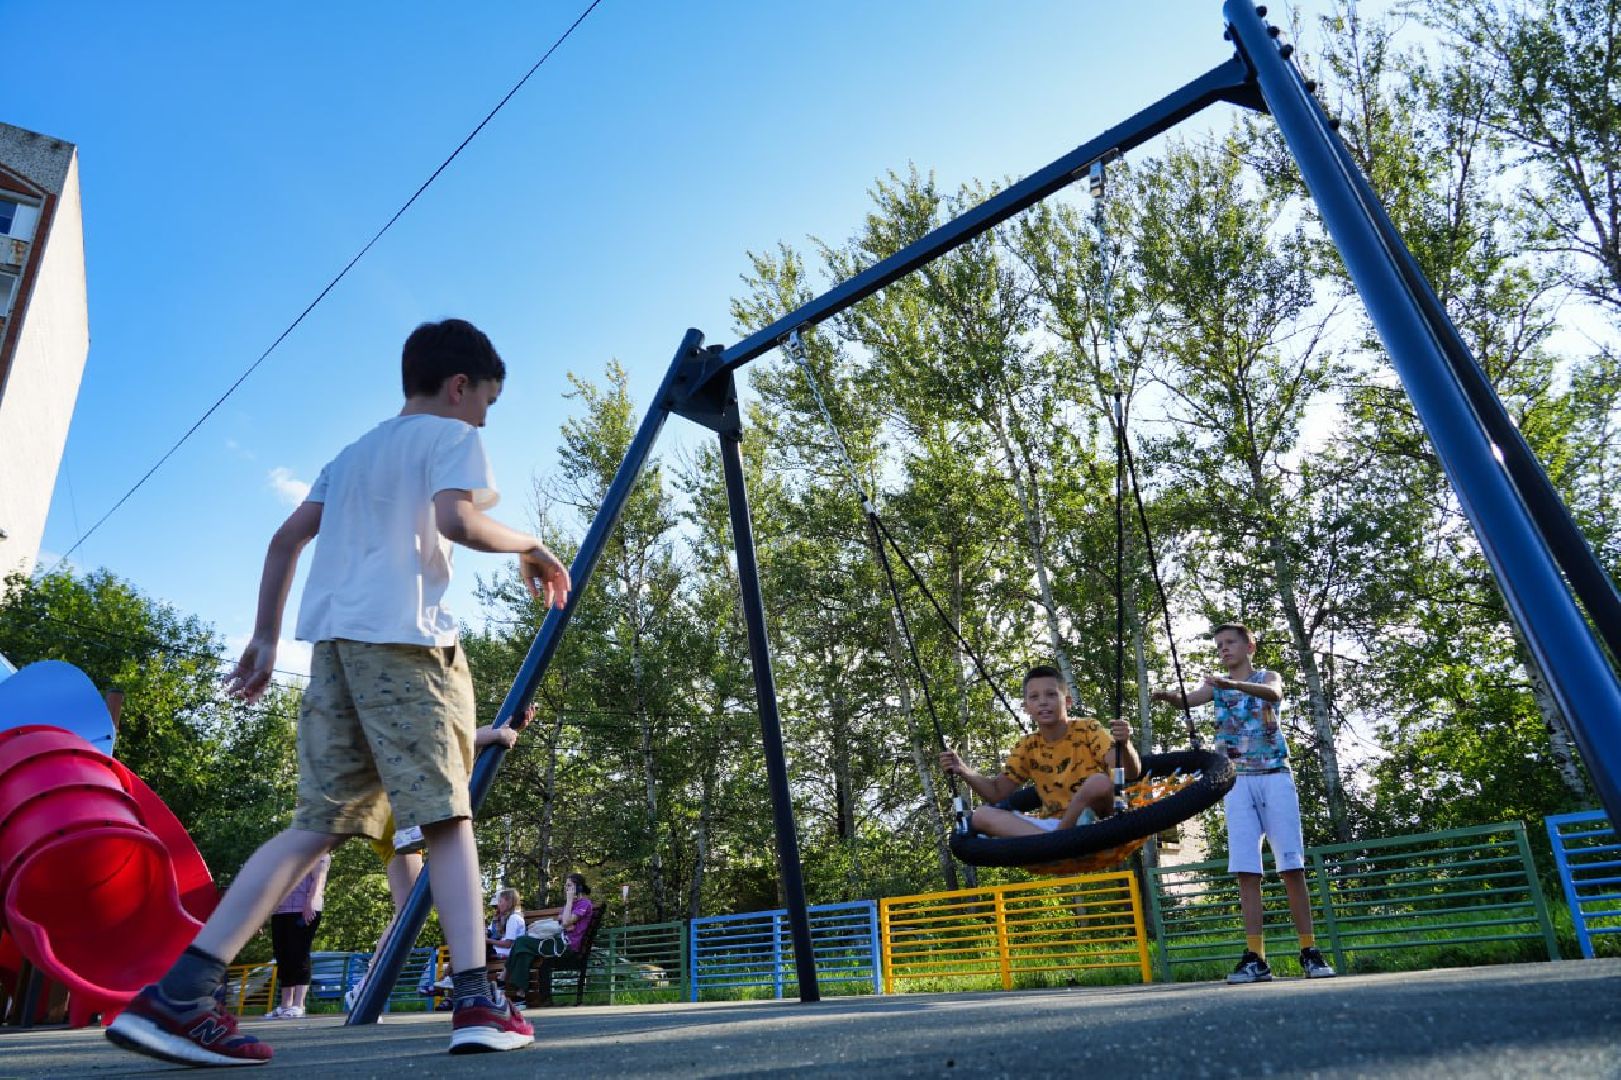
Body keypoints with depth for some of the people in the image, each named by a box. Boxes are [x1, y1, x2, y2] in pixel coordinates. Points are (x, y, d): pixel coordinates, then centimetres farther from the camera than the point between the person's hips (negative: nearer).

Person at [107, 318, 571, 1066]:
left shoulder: (354, 451, 28)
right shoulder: (451, 436, 6)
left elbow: (286, 539, 22)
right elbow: (456, 519, -14)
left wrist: (265, 636, 22)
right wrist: (529, 547, 1)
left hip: (334, 640, 7)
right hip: (405, 638, -7)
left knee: (320, 824, 5)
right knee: (449, 814, -5)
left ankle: (177, 994, -2)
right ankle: (477, 1000, -11)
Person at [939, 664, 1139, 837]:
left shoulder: (1088, 730, -6)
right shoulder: (1027, 747, 7)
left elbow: (1132, 774, -16)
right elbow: (998, 793, 10)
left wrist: (1124, 745, -39)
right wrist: (964, 772, -7)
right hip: (1052, 824, 5)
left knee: (1100, 781, -35)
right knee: (982, 816, -15)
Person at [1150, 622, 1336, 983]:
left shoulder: (1268, 676, 8)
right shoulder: (1215, 684, 15)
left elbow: (1273, 693, -17)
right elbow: (1189, 698, -7)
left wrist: (1234, 684, -37)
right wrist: (1168, 696, -31)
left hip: (1275, 776, -2)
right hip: (1238, 782, 2)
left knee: (1291, 866, -4)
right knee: (1245, 870, -5)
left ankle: (1309, 952, 4)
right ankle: (1255, 957, -4)